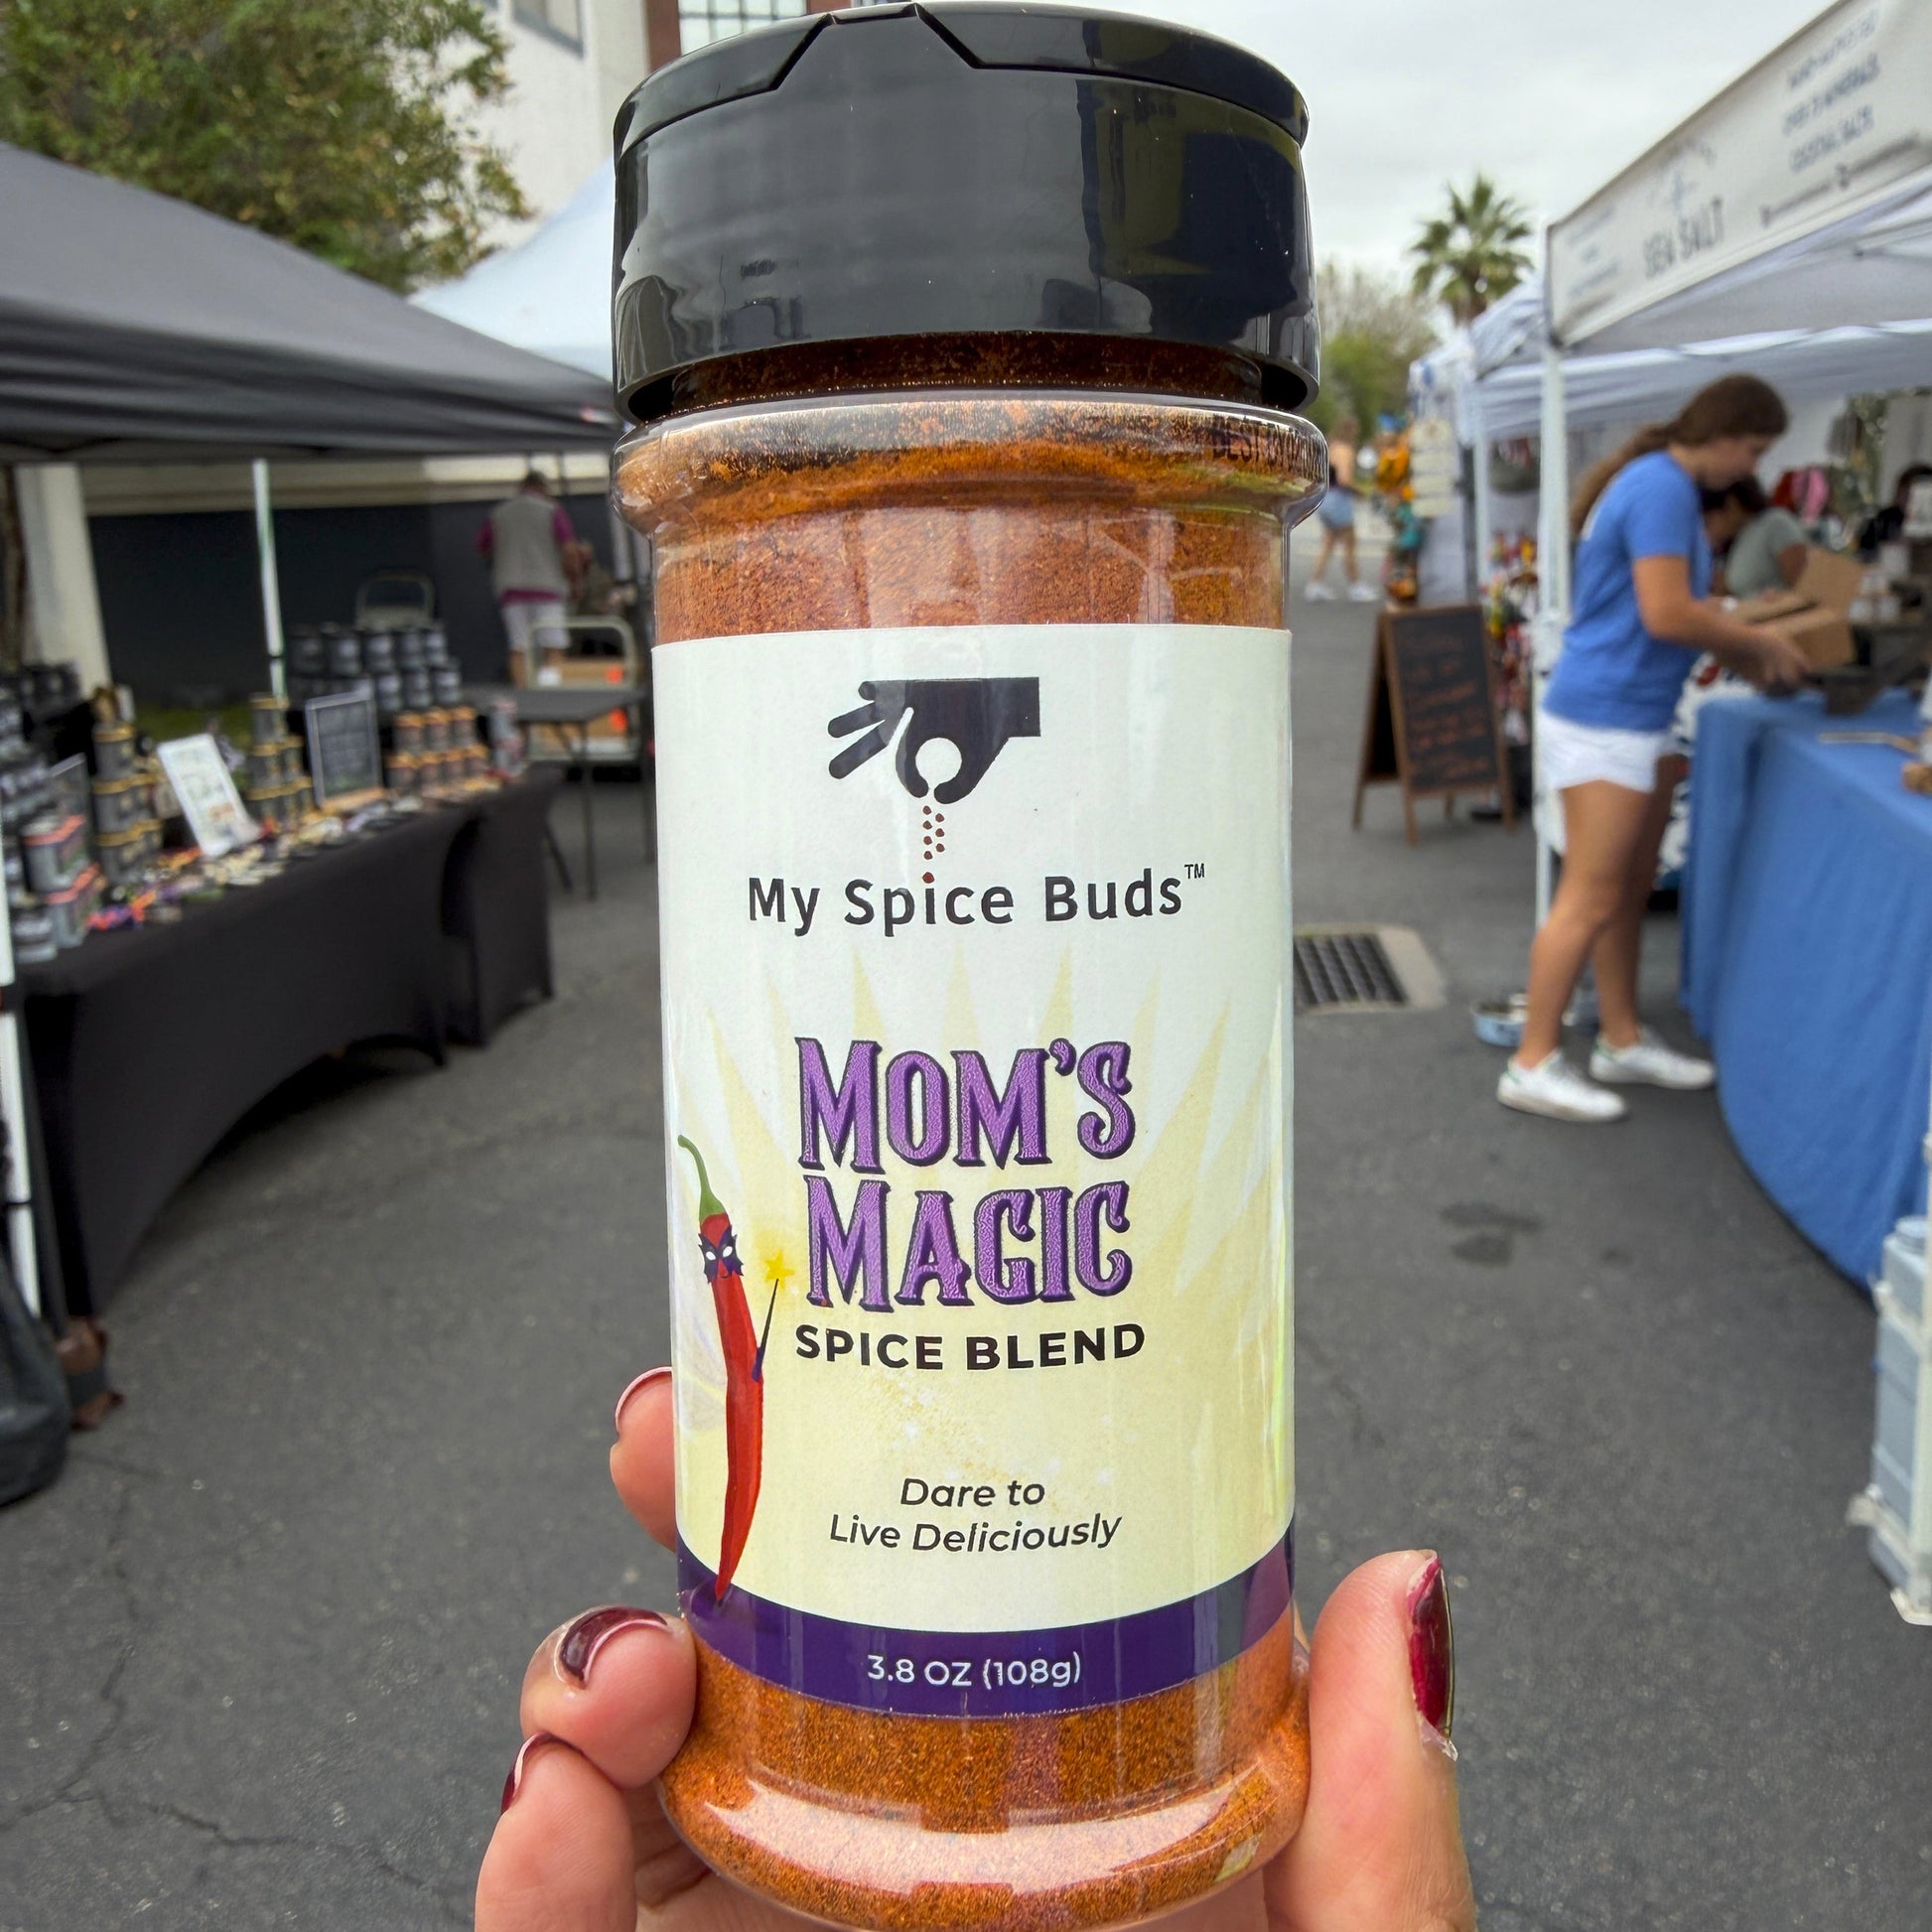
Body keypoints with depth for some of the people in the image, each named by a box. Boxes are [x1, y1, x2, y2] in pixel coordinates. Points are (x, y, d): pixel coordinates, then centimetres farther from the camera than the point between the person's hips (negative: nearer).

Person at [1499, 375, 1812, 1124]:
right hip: (1604, 718, -10)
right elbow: (1667, 615, -21)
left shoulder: (1660, 485, 17)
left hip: (1634, 719, 10)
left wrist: (1743, 654, 11)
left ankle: (1622, 1041, 26)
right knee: (1590, 899, -7)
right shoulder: (1664, 488, -15)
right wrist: (1763, 642, -7)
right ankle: (1534, 1064, 0)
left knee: (1631, 889, 15)